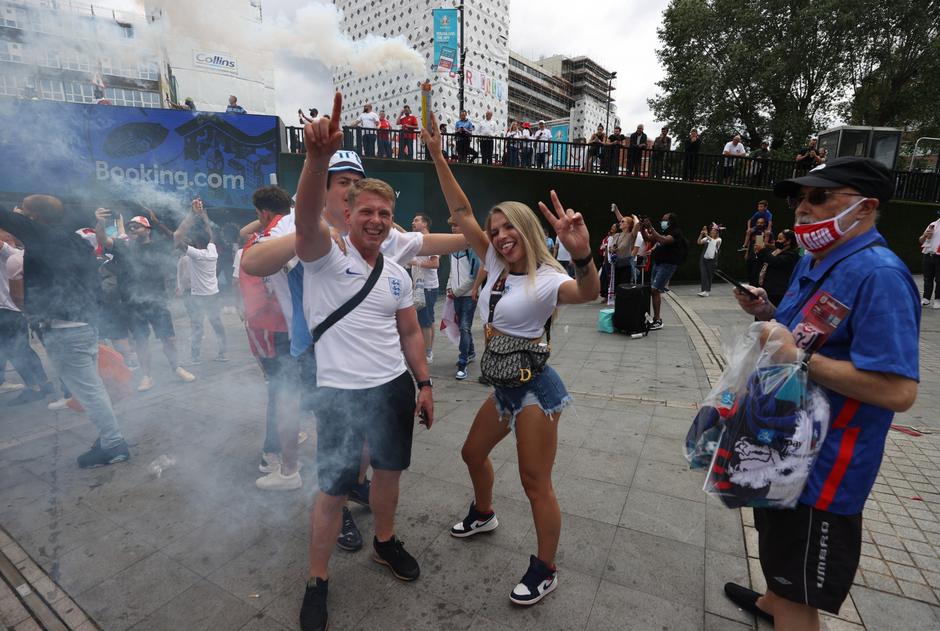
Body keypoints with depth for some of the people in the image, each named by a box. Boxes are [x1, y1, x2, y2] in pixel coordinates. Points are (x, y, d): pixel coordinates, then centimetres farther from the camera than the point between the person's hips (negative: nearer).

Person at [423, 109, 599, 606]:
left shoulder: (546, 280, -16)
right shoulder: (498, 267, 3)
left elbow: (588, 293, -39)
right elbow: (462, 213, 1)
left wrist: (582, 254, -60)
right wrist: (437, 155, -2)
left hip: (535, 387, -8)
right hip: (505, 386, 8)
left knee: (535, 483, 2)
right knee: (473, 453, 23)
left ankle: (545, 570, 25)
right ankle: (483, 514, 51)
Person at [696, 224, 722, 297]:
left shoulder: (719, 239, 1)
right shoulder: (706, 238, 7)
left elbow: (713, 241, -20)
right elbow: (699, 242, -7)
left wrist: (706, 235, -28)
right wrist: (701, 234, -20)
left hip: (712, 260, -2)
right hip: (703, 258, 2)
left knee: (710, 275, 6)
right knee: (703, 274, -7)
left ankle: (707, 291, 14)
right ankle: (704, 290, -8)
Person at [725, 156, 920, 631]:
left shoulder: (878, 275, -24)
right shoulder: (812, 263, 6)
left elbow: (898, 391, -29)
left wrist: (797, 357, -29)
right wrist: (766, 314, -1)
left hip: (821, 464, -9)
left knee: (800, 590, 9)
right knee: (778, 540, 32)